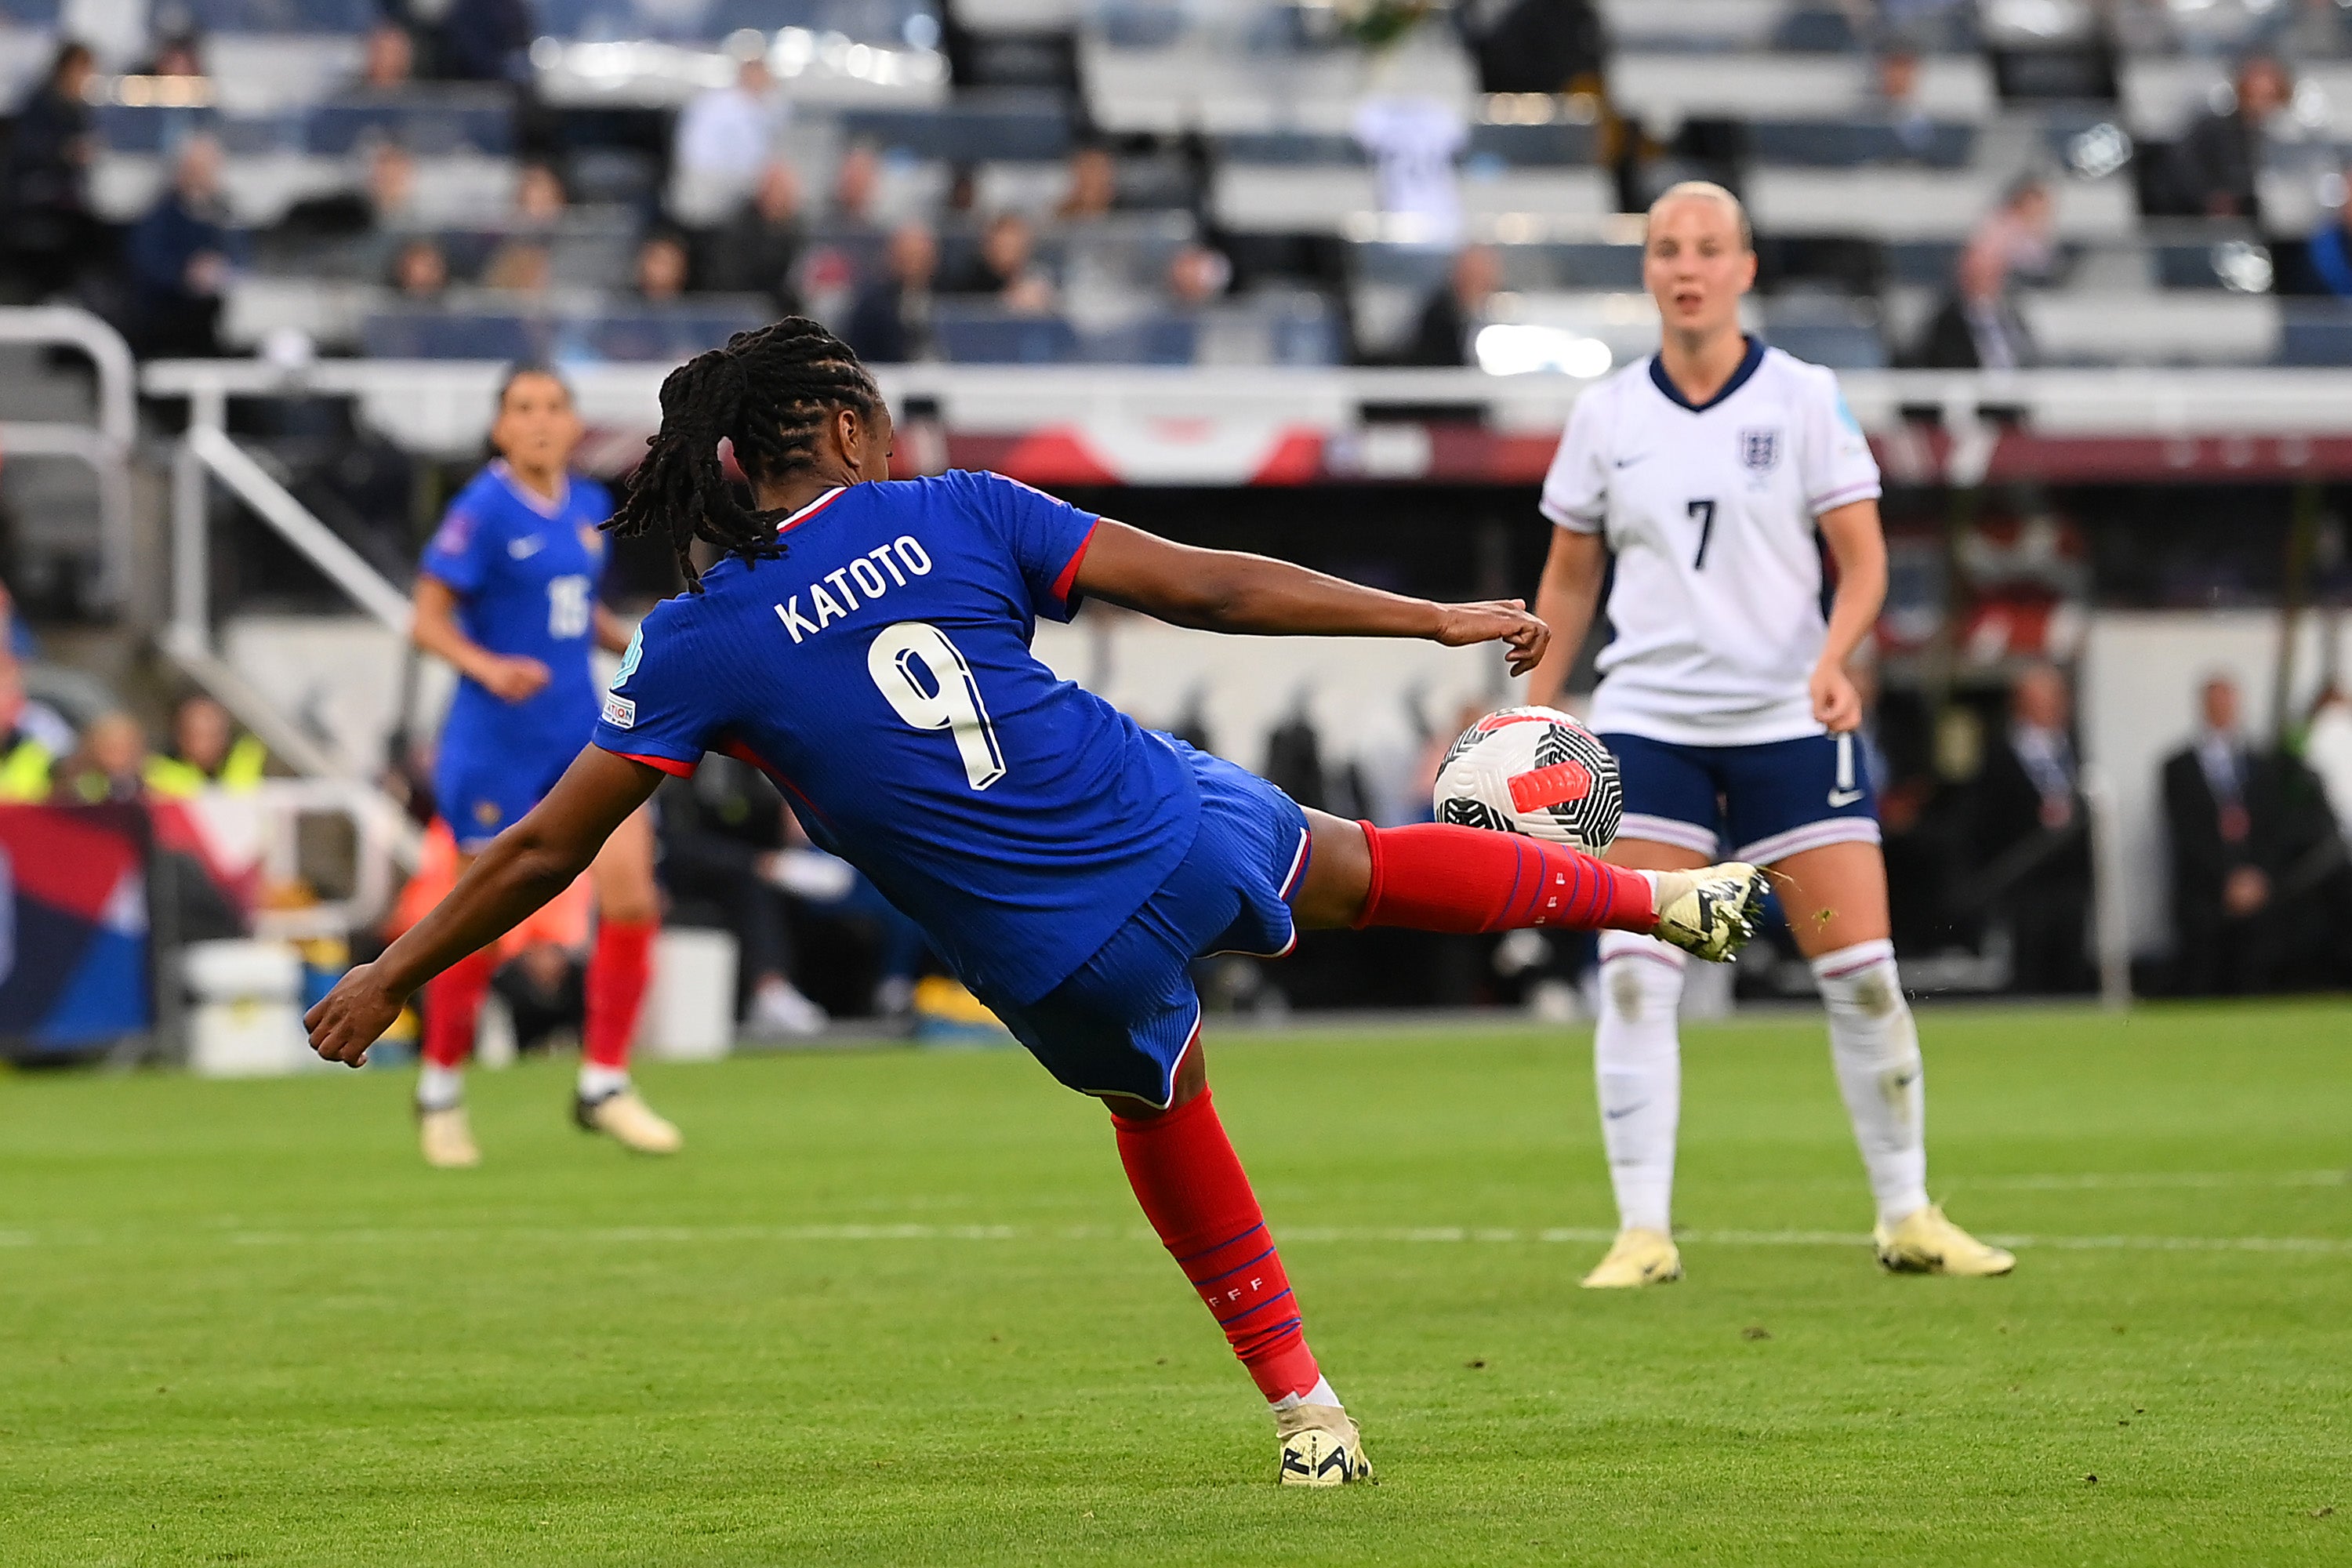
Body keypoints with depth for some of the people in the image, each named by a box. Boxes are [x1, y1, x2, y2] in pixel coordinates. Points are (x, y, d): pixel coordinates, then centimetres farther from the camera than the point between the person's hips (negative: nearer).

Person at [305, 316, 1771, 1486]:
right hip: (1180, 829, 1)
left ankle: (1302, 1405, 37)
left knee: (1165, 1126, 29)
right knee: (1357, 864, 31)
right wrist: (1435, 619, 2)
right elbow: (1207, 588, -5)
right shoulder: (957, 517, -5)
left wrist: (391, 977, 10)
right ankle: (1658, 894, 51)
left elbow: (543, 851, -2)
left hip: (1061, 963, 0)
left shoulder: (699, 645, -5)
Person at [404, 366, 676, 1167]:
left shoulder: (588, 505, 7)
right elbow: (429, 619, -12)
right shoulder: (484, 510, -11)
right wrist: (489, 668, -28)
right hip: (496, 740, -5)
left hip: (580, 731, 5)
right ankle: (440, 1091, 21)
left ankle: (603, 1086, 3)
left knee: (631, 896, -8)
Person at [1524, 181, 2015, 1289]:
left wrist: (1835, 657, -21)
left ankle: (1908, 1216, 11)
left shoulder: (1805, 399, -1)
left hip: (1789, 721, -1)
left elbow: (1863, 559, -3)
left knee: (1862, 974, -4)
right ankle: (1643, 1232, -5)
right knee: (1633, 976, -10)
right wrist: (1535, 717, 8)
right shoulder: (1606, 414, 5)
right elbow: (1569, 577, 14)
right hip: (1648, 723, 1)